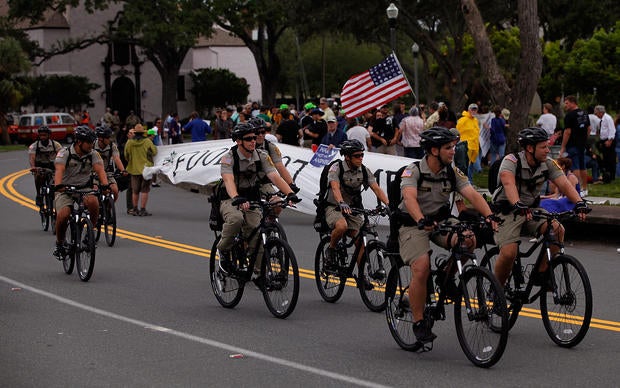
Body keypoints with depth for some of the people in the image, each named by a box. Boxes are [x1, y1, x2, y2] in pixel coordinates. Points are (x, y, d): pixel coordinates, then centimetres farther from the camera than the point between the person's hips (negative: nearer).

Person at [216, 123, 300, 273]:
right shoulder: (228, 158, -15)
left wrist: (290, 193, -34)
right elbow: (228, 180, -32)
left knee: (256, 235, -18)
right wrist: (237, 198, -52)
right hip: (231, 200, -3)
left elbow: (275, 176, -16)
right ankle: (223, 249, -9)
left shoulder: (262, 156, -4)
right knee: (236, 219, -36)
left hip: (252, 200, 3)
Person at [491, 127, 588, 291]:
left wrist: (579, 203, -34)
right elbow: (508, 183, -38)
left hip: (532, 209, 5)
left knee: (558, 229, -22)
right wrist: (517, 205, -56)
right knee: (509, 253, -23)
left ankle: (541, 274, -7)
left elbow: (564, 184, -15)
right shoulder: (511, 161, -20)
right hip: (508, 212, -5)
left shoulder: (548, 164, -5)